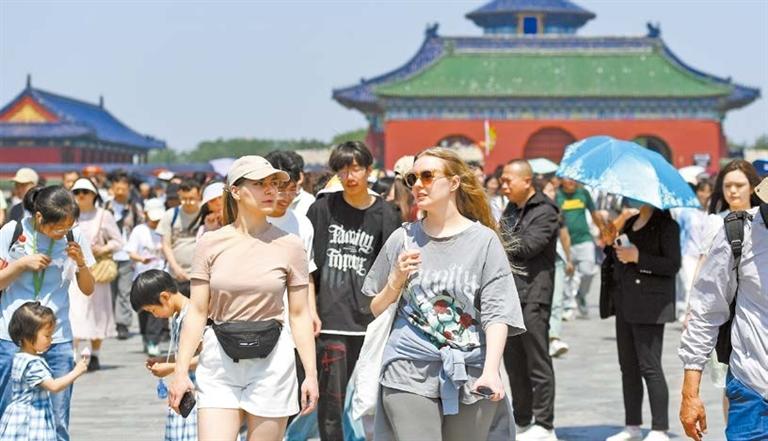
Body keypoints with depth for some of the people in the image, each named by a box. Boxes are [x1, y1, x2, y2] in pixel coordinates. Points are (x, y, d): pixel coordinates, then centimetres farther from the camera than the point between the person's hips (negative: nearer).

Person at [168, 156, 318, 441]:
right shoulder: (211, 243, 2)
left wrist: (311, 374, -1)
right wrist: (180, 371, -2)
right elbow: (197, 313, 2)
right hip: (219, 364, 0)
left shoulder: (289, 246, 1)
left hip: (272, 363, 0)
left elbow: (299, 315, 4)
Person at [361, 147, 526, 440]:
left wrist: (491, 371, -19)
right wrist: (396, 281, -5)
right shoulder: (402, 239, 7)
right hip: (411, 374, 1)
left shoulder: (484, 240, 0)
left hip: (470, 377, 0)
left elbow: (497, 312, -6)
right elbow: (377, 309, 15)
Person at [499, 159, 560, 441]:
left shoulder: (544, 212, -8)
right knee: (514, 362, 12)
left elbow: (526, 247, -18)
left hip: (533, 297, -8)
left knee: (537, 362, -4)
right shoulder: (510, 211, 17)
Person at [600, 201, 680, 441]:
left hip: (649, 305, -8)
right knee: (628, 366, 11)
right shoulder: (630, 223, 16)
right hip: (626, 304, 8)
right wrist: (613, 247, 3)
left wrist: (637, 257, -18)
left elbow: (673, 265, -15)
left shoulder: (666, 225, -7)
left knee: (650, 367, -8)